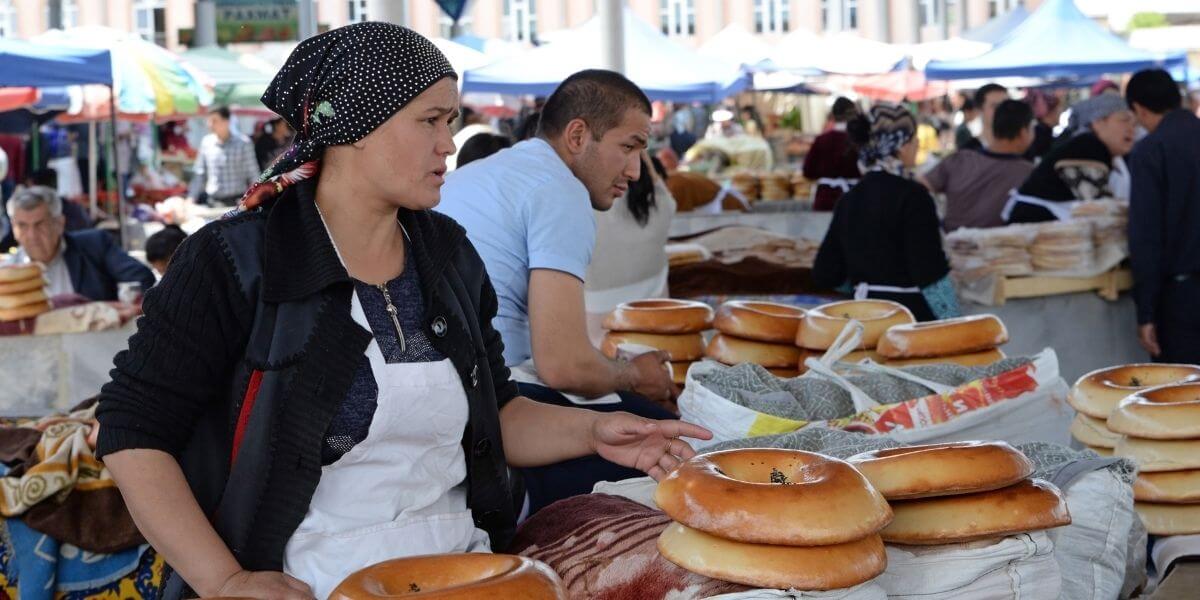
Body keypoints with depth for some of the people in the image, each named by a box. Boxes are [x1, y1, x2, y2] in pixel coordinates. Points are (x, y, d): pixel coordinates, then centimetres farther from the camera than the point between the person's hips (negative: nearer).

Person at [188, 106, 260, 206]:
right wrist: (191, 198, 8)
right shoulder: (206, 142, 5)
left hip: (236, 202, -3)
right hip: (213, 201, 3)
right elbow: (199, 173, 13)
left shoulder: (243, 143, -4)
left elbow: (253, 175, -2)